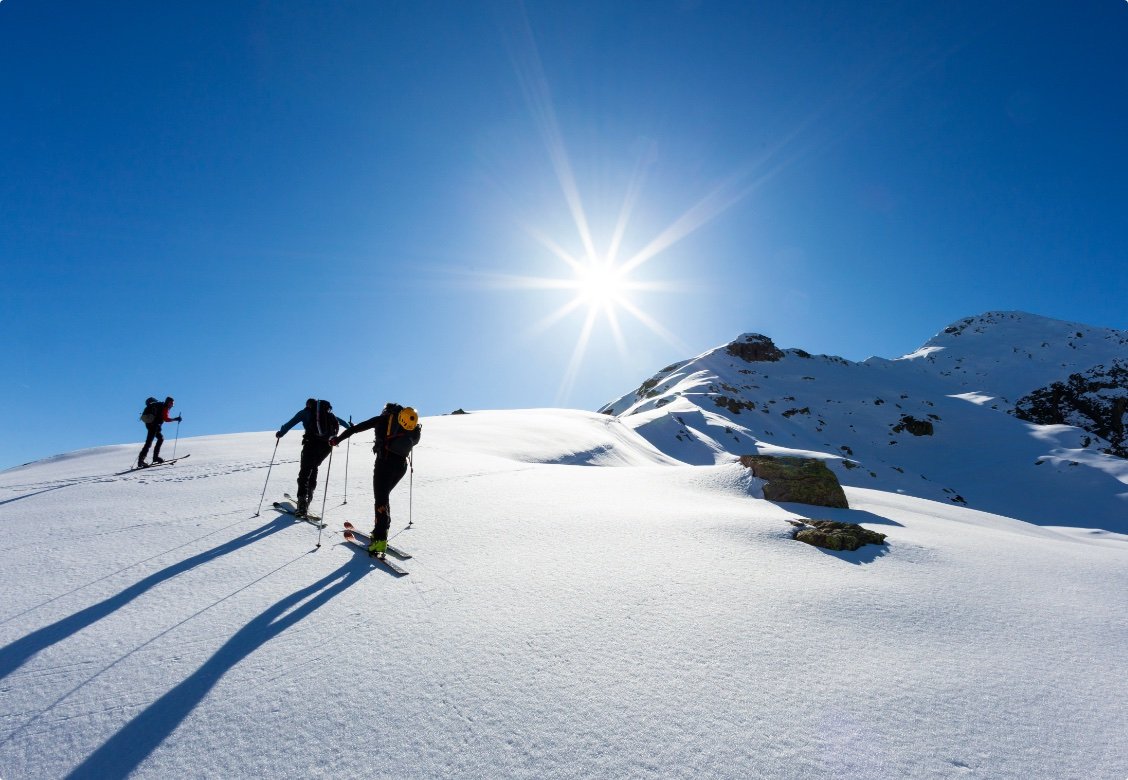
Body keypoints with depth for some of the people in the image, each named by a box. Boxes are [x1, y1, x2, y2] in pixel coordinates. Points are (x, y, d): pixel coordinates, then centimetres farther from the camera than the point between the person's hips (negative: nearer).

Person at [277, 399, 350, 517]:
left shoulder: (305, 412, 14)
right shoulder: (328, 412, 23)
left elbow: (290, 423, 12)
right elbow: (339, 420, 37)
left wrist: (280, 433, 28)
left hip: (312, 443, -4)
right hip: (327, 444, 4)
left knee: (305, 472, -2)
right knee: (313, 467, 25)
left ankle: (302, 500, -18)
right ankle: (309, 494, 26)